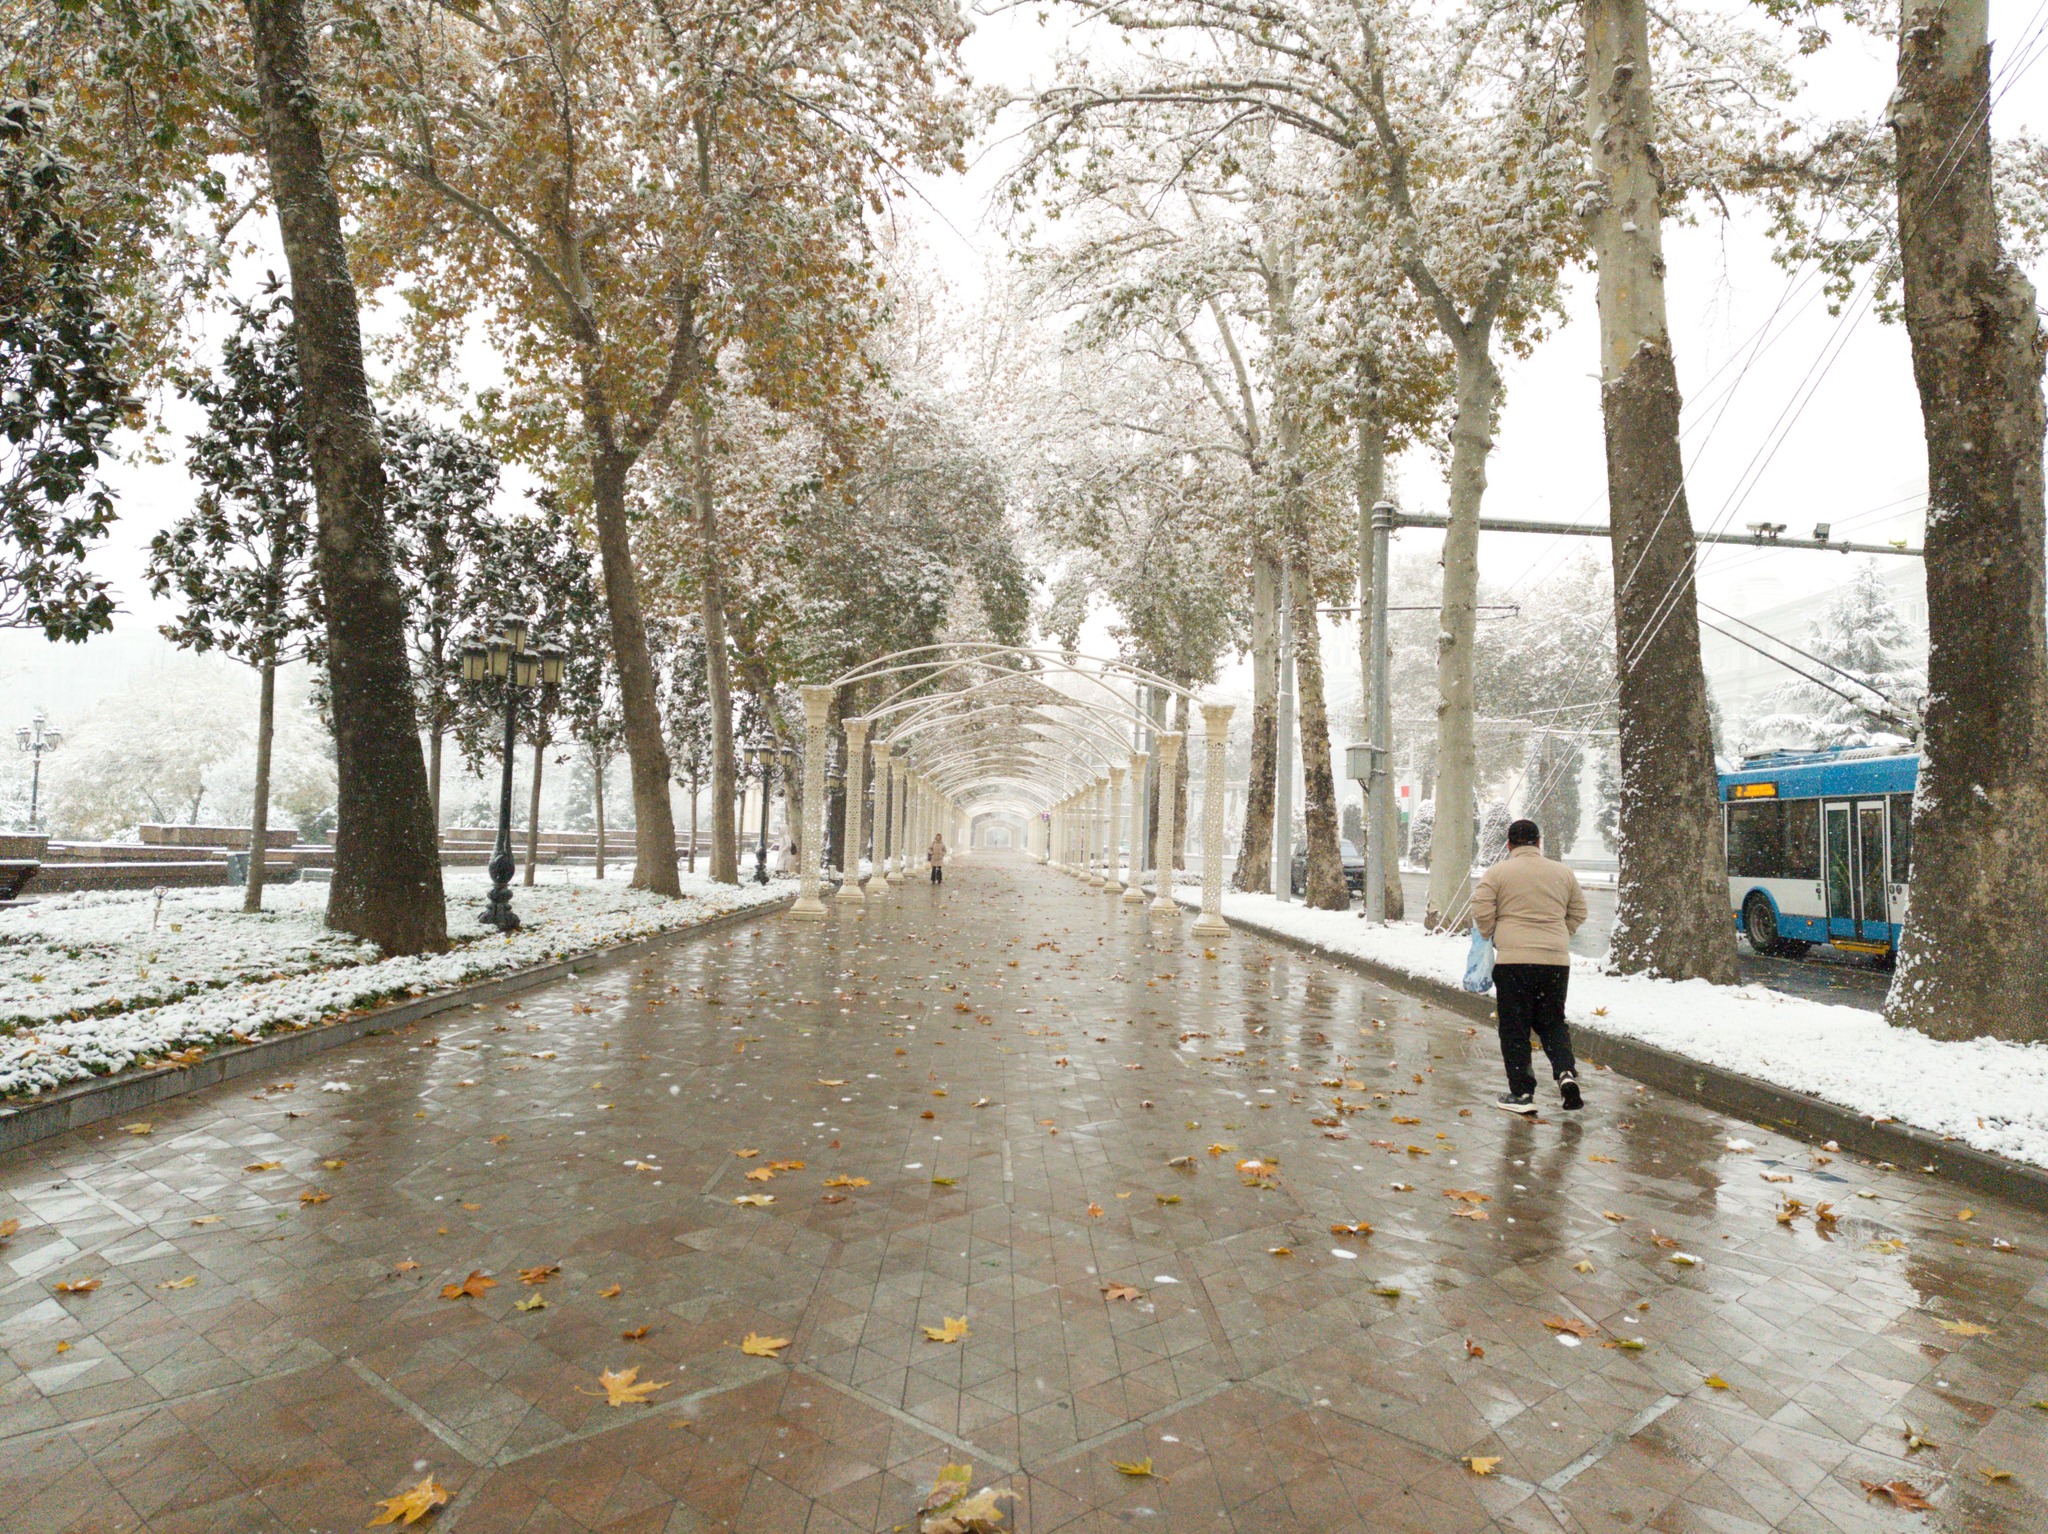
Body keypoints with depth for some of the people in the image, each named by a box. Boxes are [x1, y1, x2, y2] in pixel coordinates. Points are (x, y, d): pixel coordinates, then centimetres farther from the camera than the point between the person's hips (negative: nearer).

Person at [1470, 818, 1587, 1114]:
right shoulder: (1563, 873, 10)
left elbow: (1482, 912, -7)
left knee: (1515, 1028, 5)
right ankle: (1566, 1072, -2)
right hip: (1556, 960, 4)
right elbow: (1578, 912, 16)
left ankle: (1521, 1093, 6)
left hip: (1513, 959, -4)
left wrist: (1492, 937, 11)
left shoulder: (1497, 872, -3)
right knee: (1552, 1022, 18)